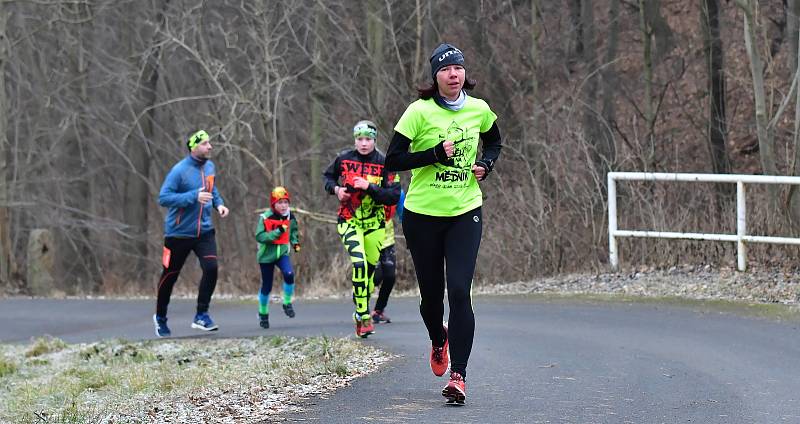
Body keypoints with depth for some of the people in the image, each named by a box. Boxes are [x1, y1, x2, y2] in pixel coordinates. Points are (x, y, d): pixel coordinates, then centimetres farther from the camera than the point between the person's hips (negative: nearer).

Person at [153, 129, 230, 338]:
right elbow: (163, 198, -22)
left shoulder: (210, 167, 4)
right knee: (170, 275, 8)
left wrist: (218, 203, 5)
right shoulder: (179, 171, -17)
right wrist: (194, 197, -28)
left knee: (211, 268, -16)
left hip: (204, 230, 5)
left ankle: (201, 316, -5)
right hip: (179, 232, -5)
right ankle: (160, 317, 29)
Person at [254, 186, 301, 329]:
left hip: (282, 253, 3)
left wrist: (295, 242, 4)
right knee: (266, 286, 5)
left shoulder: (290, 217, -1)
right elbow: (259, 236, -24)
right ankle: (263, 314, 26)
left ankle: (287, 303, -4)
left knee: (289, 274, -25)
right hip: (267, 255, -3)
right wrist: (278, 231, -30)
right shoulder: (265, 218, -16)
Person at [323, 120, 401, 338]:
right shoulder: (343, 159, -2)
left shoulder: (384, 164, -7)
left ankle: (360, 312, 30)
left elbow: (393, 196, -13)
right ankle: (364, 318, -19)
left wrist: (370, 188, -25)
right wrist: (335, 189, -4)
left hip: (374, 223, 2)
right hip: (349, 220, -2)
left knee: (371, 268, 9)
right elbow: (328, 176, 17)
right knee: (359, 264, -20)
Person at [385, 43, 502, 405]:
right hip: (423, 214, -1)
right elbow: (393, 160, -12)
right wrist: (436, 154, -21)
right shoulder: (419, 111, -9)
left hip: (465, 214, 1)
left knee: (459, 291, -13)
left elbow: (493, 141, 23)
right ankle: (438, 341, 44)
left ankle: (458, 375, -13)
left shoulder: (479, 110, 1)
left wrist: (486, 165, 3)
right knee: (431, 294, 9)